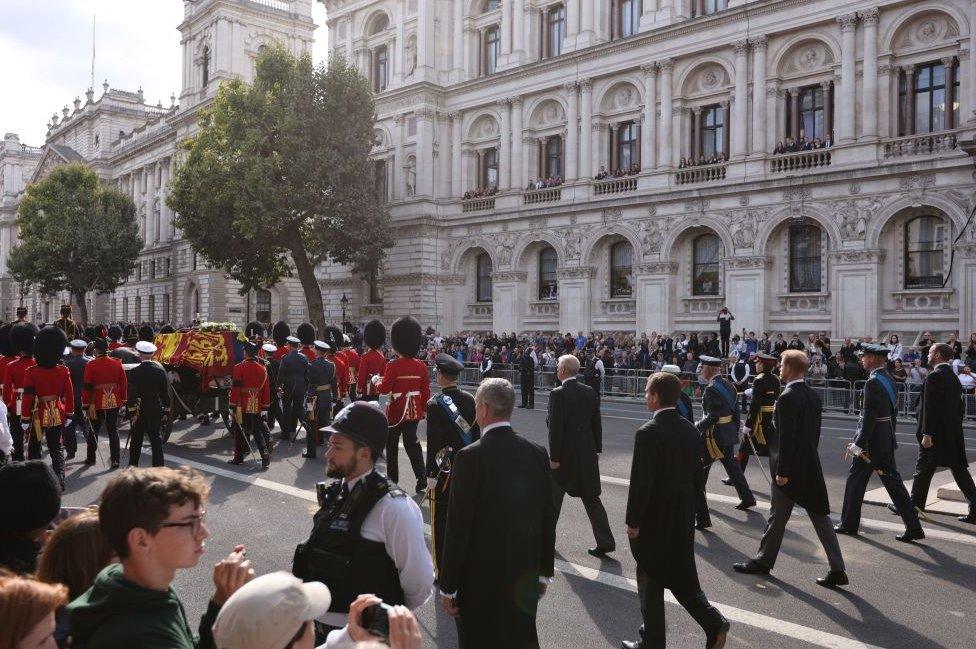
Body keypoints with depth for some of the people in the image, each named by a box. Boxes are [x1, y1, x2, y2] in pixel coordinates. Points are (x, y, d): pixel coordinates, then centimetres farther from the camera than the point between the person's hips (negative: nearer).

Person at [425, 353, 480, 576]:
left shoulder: (435, 403, -16)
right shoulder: (469, 400, 1)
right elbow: (476, 434, 6)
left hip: (445, 469, -6)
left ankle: (443, 572, 11)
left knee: (441, 522, 5)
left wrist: (431, 476, -10)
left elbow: (433, 442, -16)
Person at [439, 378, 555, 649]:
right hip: (525, 574, 5)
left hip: (481, 577, -5)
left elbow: (458, 525, -16)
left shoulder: (470, 457, -17)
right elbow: (548, 519, 4)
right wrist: (544, 571, 16)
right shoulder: (537, 453, -2)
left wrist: (447, 585, -7)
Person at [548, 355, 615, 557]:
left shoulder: (558, 394, -16)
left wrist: (554, 458, -12)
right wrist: (597, 449, 16)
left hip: (565, 454, -5)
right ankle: (605, 541, 7)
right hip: (588, 453, 5)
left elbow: (555, 428, -17)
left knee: (554, 496, 13)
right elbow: (597, 423, 8)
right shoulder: (590, 392, 3)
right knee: (591, 497, 10)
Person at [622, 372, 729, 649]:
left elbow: (640, 482, -21)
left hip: (654, 520, -7)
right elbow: (695, 470, 9)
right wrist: (686, 506, 19)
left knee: (650, 580, 8)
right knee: (681, 577, 19)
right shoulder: (690, 429, 2)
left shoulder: (648, 433, -21)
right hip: (684, 517, 7)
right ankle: (713, 622, 8)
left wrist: (633, 521, -12)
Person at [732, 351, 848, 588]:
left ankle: (764, 561, 22)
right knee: (820, 517, 9)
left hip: (790, 470, -8)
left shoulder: (787, 398, -19)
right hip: (811, 467, 8)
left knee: (777, 517, 7)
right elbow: (815, 432, 13)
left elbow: (786, 438, -21)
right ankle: (837, 570, 10)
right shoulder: (813, 396, 7)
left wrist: (782, 471, -17)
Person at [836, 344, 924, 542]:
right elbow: (893, 410, 15)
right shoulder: (889, 379, 9)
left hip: (871, 440, -8)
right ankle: (914, 528, 10)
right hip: (886, 440, 9)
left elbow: (869, 416, -22)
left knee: (855, 479, 6)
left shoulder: (873, 382, -19)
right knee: (892, 481, 10)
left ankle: (849, 524, 17)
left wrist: (859, 444, -20)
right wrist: (890, 435, 22)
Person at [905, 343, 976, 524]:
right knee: (959, 470, 9)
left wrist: (926, 434, -19)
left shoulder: (934, 377, -15)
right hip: (953, 434, 8)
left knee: (923, 470, 3)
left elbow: (930, 408, -20)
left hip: (935, 434, -8)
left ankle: (915, 506, 12)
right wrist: (955, 427, 20)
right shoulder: (954, 378, 12)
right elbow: (960, 406, 16)